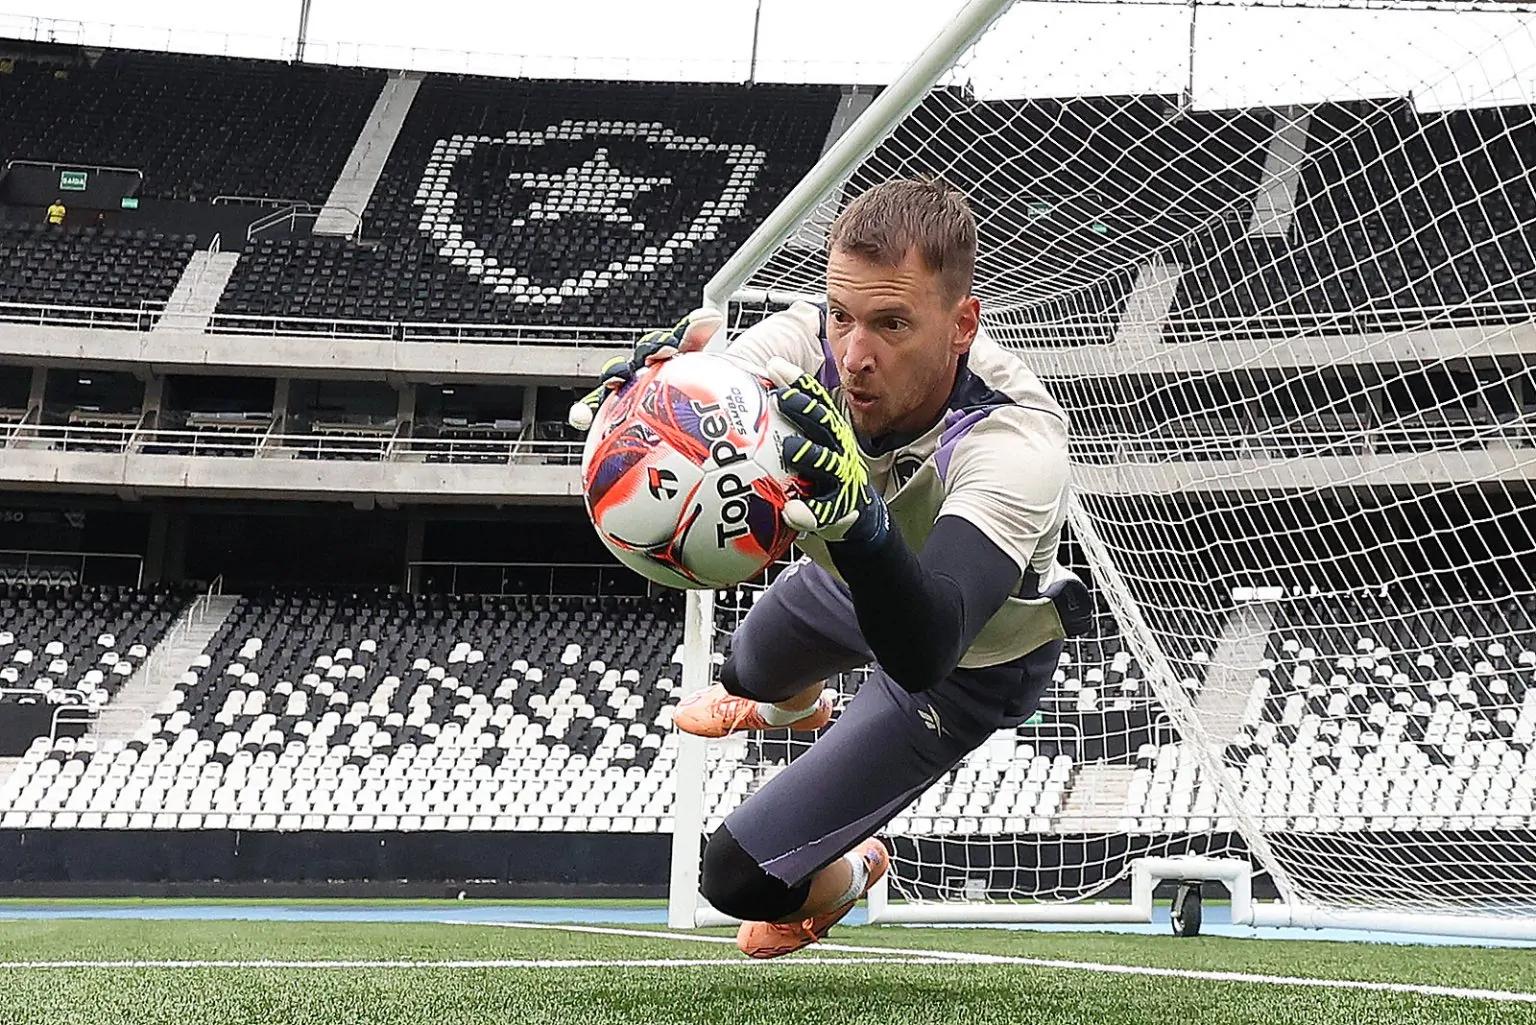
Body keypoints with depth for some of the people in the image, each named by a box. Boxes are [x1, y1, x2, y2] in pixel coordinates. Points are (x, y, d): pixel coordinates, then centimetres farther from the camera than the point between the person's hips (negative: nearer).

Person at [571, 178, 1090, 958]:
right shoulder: (803, 347, -33)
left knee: (740, 879, -7)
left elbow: (923, 652, -58)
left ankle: (849, 874, 31)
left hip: (971, 664, -5)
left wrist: (860, 518, -78)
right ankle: (797, 705, 76)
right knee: (747, 668, 37)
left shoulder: (1017, 441, -46)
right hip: (857, 582, 5)